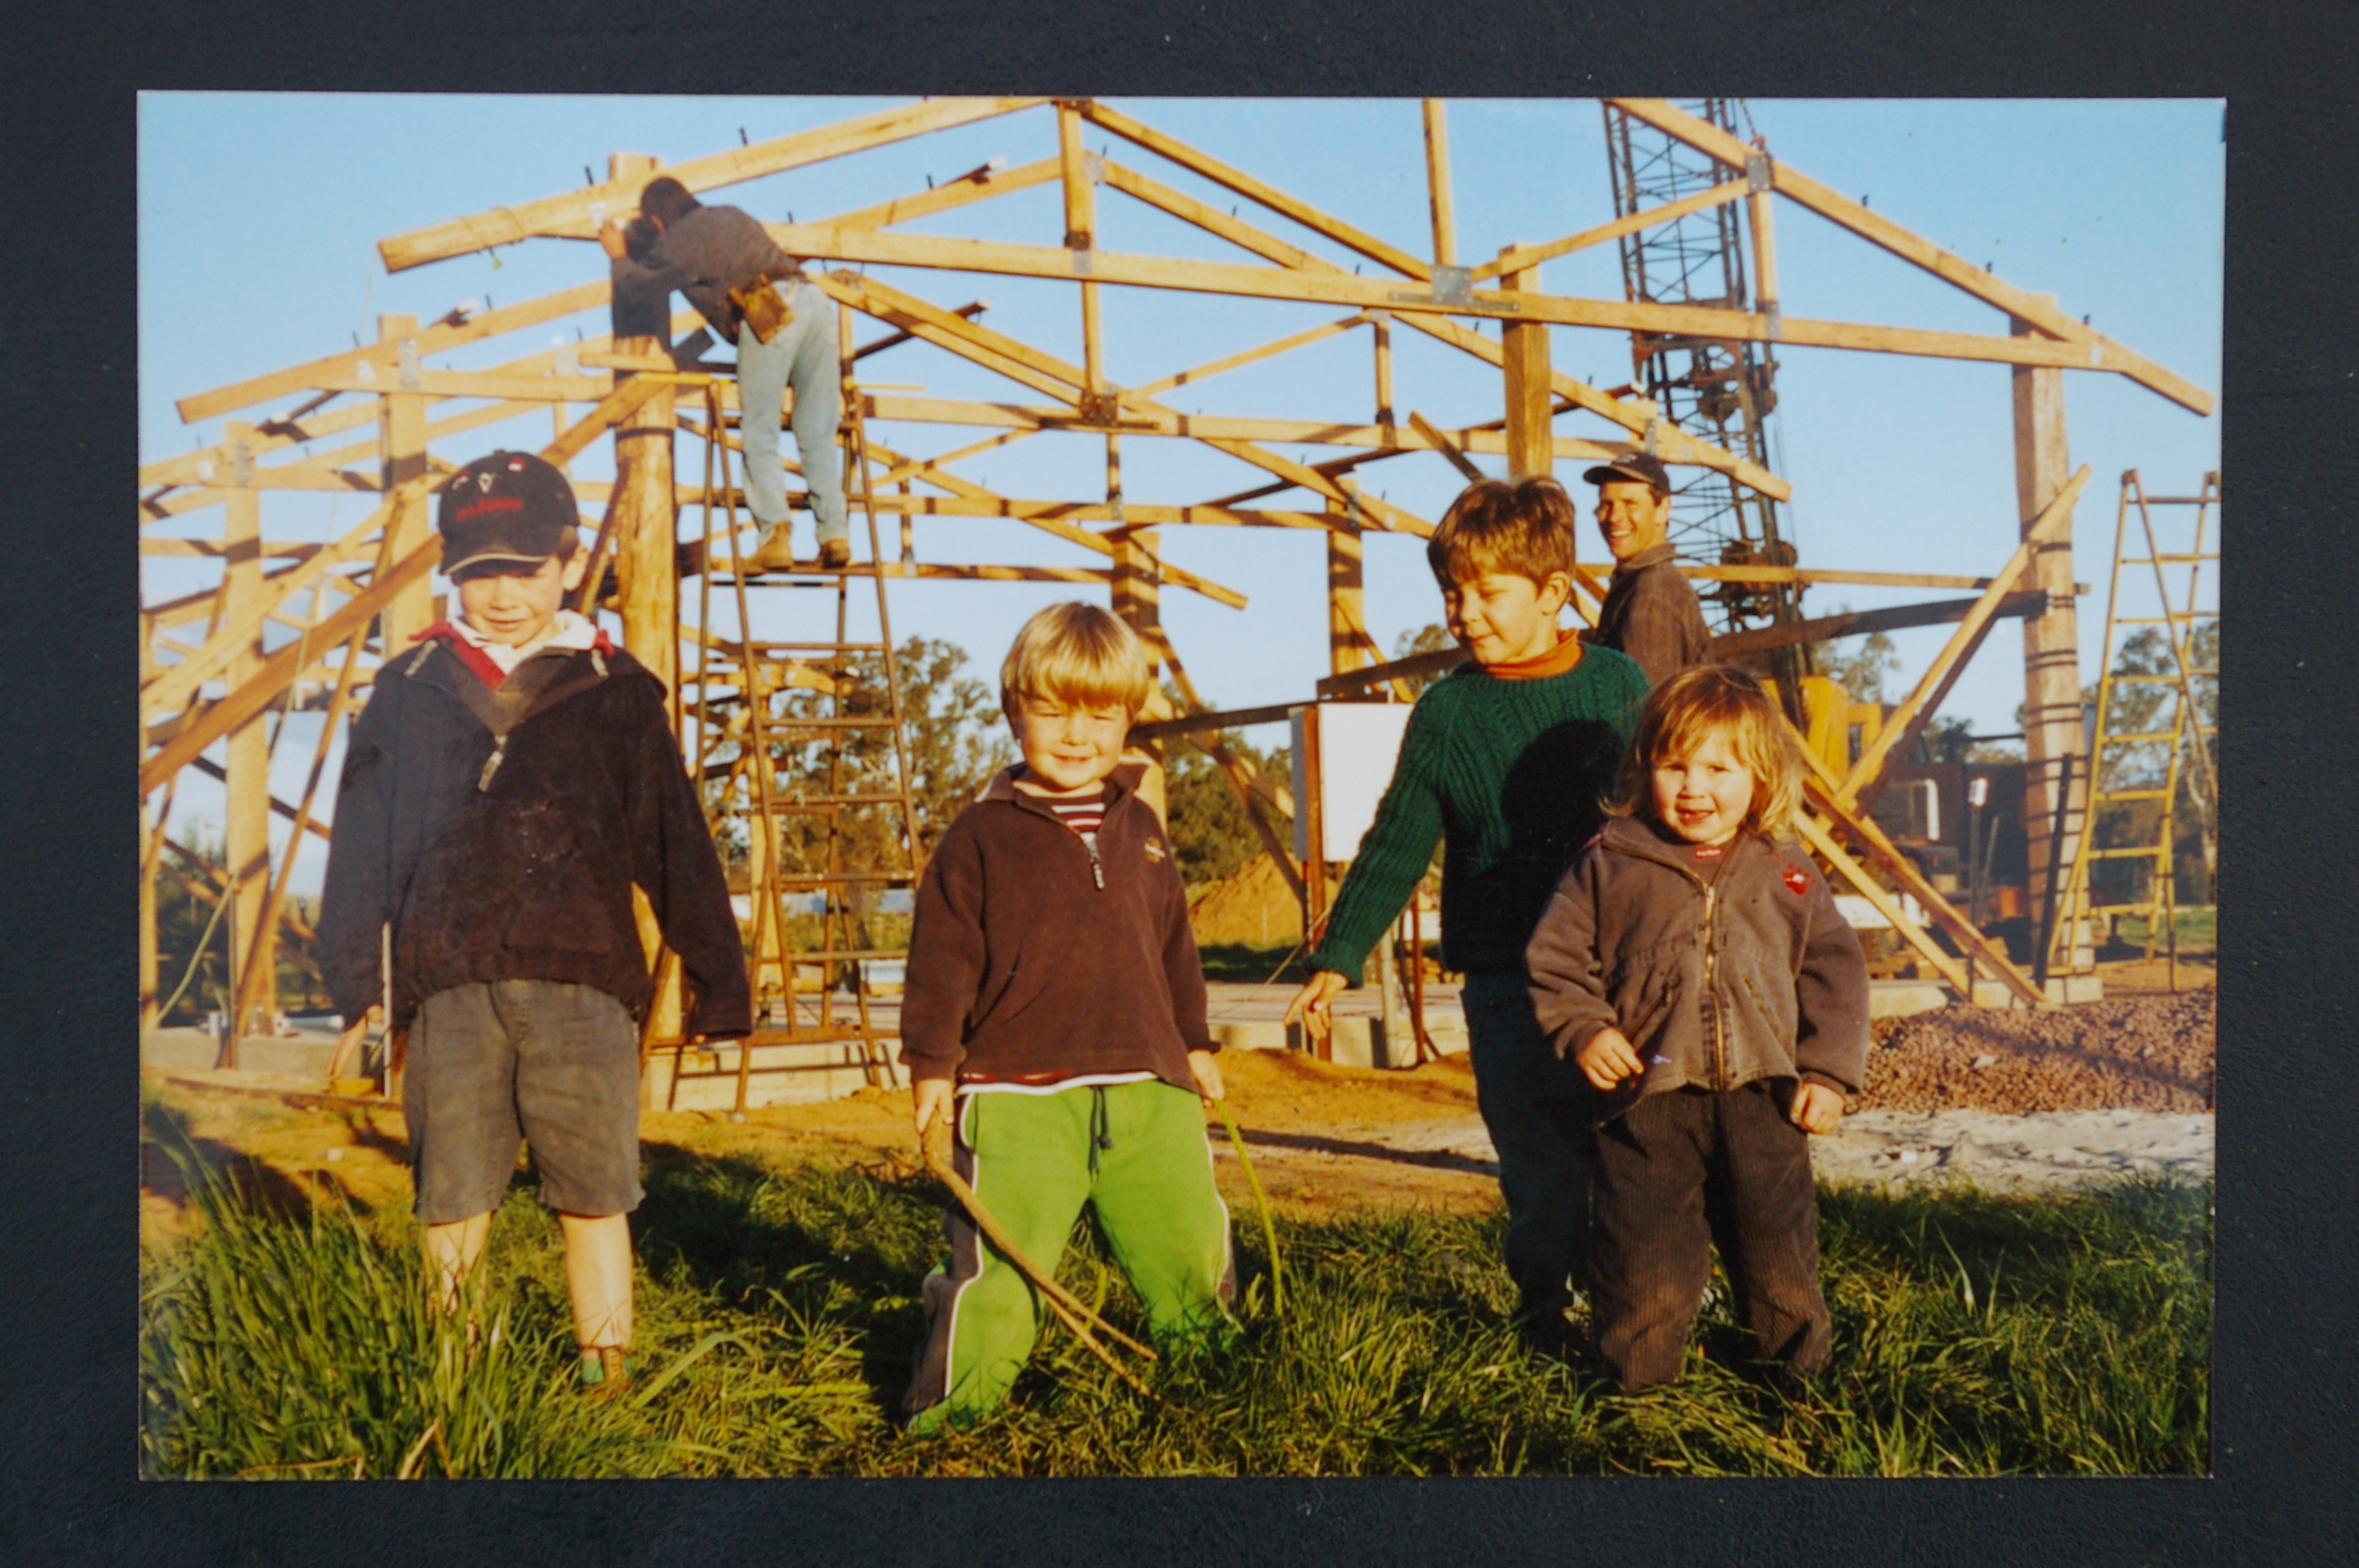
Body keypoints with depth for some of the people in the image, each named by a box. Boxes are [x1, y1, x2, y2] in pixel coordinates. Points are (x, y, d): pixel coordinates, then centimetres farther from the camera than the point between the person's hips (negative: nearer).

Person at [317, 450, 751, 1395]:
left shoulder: (615, 694, 8)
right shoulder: (410, 691, 11)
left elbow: (674, 848, 8)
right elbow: (361, 847, 13)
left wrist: (716, 981, 7)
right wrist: (361, 981, 6)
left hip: (582, 983, -1)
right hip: (446, 988, 1)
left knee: (594, 1199, 2)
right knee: (451, 1204, 6)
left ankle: (606, 1379, 13)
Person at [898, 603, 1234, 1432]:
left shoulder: (1138, 827, 14)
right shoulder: (983, 835, -1)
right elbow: (942, 956, -1)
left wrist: (1194, 1044, 22)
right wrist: (931, 1060, -5)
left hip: (1148, 1085, 5)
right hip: (1019, 1094, -4)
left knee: (1193, 1245, 14)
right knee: (999, 1258, -8)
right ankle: (959, 1397, 9)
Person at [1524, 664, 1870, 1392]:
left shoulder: (1789, 877, 7)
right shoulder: (1610, 867, 1)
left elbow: (1835, 974, 10)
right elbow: (1556, 959, 4)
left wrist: (1827, 1072, 2)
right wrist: (1584, 1030, -10)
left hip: (1761, 1096, 2)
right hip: (1649, 1098, -2)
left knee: (1778, 1246, 12)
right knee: (1644, 1249, 1)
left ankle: (1799, 1367, 32)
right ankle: (1639, 1377, 20)